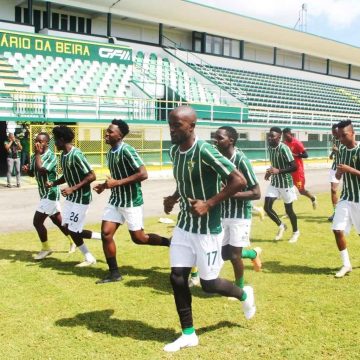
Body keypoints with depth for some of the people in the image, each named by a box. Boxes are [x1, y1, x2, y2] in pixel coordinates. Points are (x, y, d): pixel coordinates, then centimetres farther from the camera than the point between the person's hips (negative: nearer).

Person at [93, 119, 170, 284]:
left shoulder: (126, 150, -19)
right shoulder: (110, 153, 8)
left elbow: (143, 174, -26)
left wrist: (117, 183, -24)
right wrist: (105, 185, 5)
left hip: (131, 201, -8)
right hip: (115, 200, 8)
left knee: (138, 238, 1)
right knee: (106, 234, 0)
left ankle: (169, 242, 25)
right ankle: (114, 273, 11)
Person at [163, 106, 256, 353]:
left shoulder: (205, 151, -22)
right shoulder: (175, 151, 3)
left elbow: (239, 181, -23)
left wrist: (209, 204, -25)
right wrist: (174, 198, 4)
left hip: (208, 229, -7)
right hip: (184, 225, 7)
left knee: (208, 283, 4)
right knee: (177, 277, 4)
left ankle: (244, 295, 36)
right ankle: (189, 334, 19)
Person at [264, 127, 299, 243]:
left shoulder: (284, 148, -21)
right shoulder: (269, 148, 2)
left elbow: (294, 167, -23)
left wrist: (278, 171, -31)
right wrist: (270, 171, 1)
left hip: (285, 183, -6)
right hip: (274, 183, 6)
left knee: (288, 209, 7)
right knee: (267, 207, -2)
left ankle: (296, 232, 30)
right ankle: (281, 226, 23)